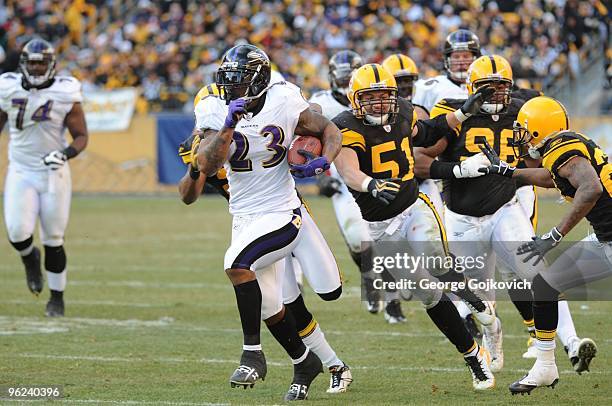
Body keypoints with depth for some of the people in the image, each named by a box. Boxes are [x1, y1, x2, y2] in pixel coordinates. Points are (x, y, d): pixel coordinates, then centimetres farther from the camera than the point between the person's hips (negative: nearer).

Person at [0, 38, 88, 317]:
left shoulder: (65, 94, -8)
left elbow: (81, 137, -4)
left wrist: (65, 154, -23)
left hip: (53, 174, -1)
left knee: (53, 240, 3)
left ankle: (57, 297, 19)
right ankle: (30, 259, 22)